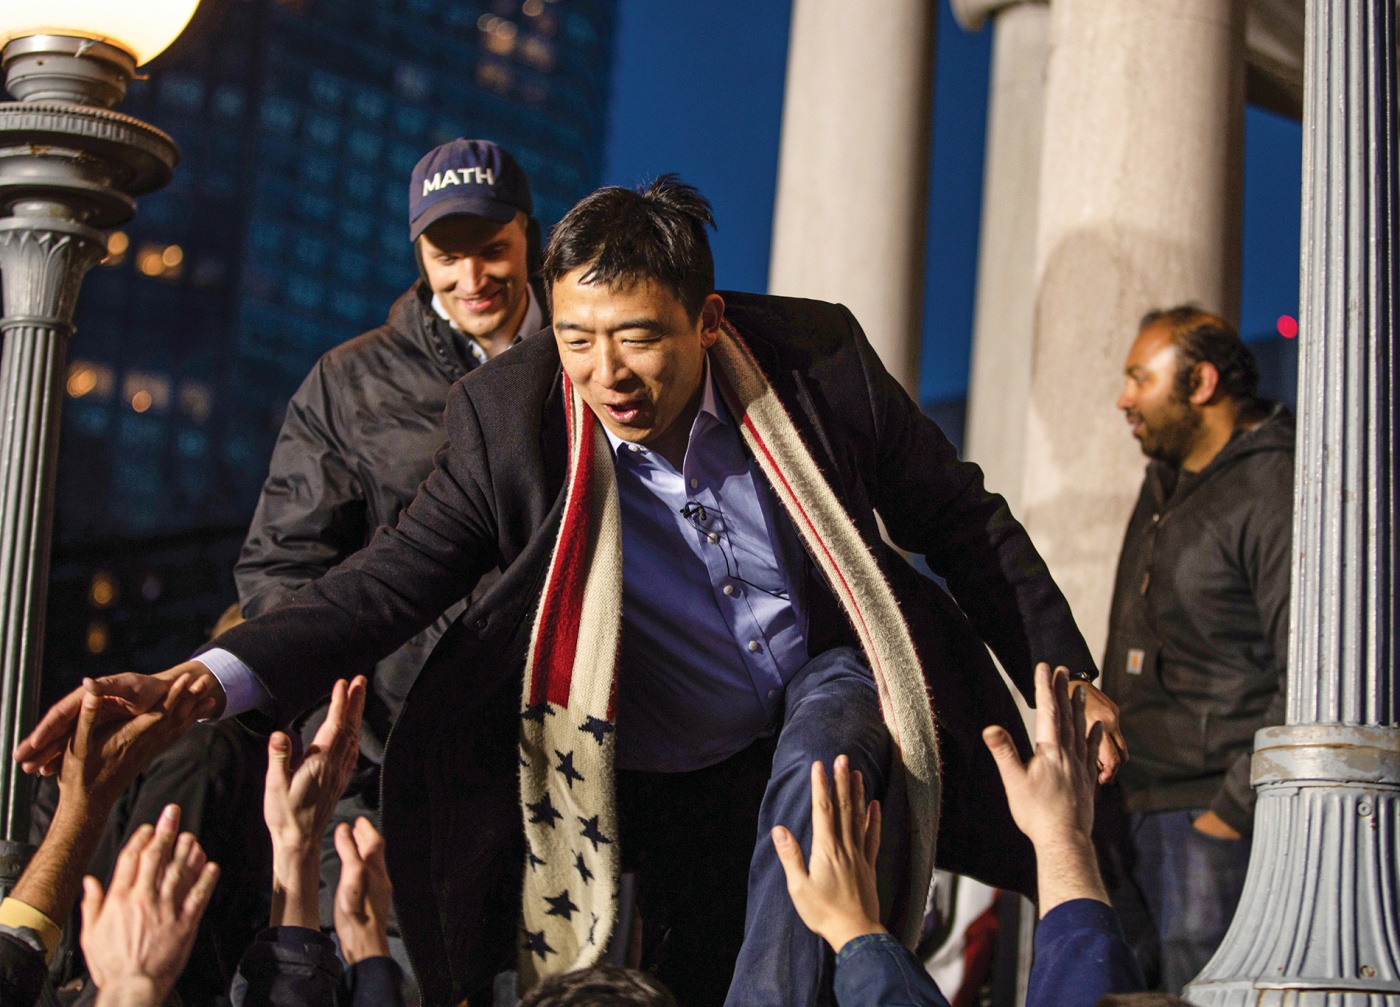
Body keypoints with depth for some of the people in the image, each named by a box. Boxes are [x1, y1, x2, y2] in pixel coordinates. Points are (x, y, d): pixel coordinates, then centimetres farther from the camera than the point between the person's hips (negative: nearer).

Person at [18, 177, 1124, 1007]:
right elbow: (390, 581, -22)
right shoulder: (512, 415, -21)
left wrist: (1068, 680, -3)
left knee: (817, 774, -34)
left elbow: (971, 531, -6)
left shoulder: (817, 359, -19)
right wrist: (202, 682, -36)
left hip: (827, 679, -1)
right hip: (671, 784, 1)